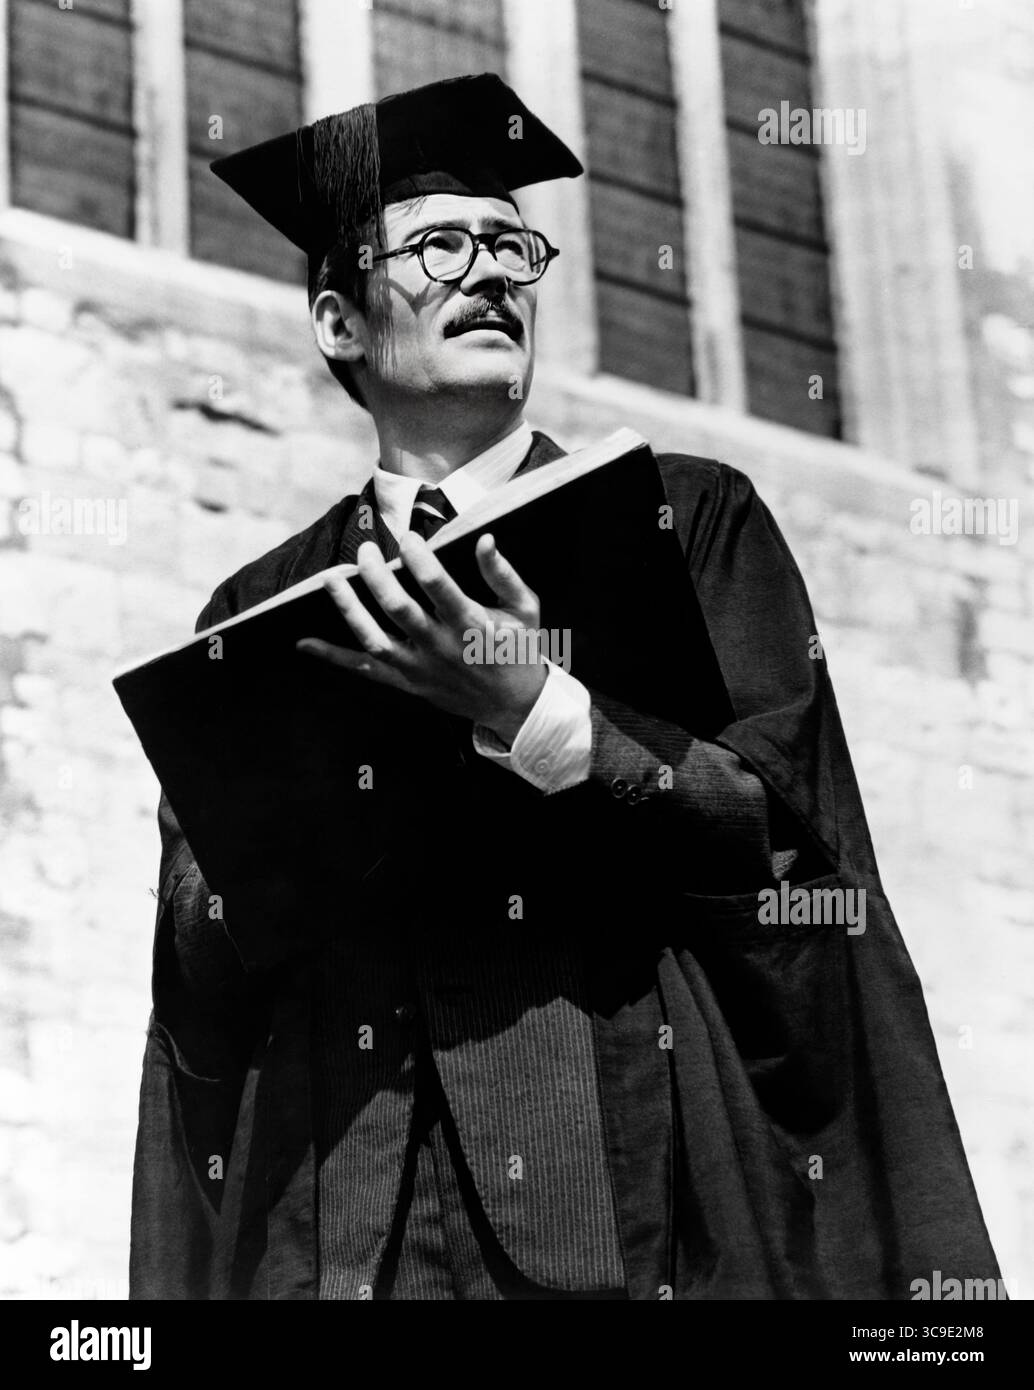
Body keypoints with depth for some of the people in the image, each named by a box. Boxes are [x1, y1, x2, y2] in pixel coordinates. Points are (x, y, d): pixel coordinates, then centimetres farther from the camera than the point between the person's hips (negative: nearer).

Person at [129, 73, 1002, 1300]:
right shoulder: (259, 610, 13)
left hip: (640, 1204, -1)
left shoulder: (689, 521, 9)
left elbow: (784, 842, -1)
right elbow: (198, 984, 8)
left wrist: (531, 713, -14)